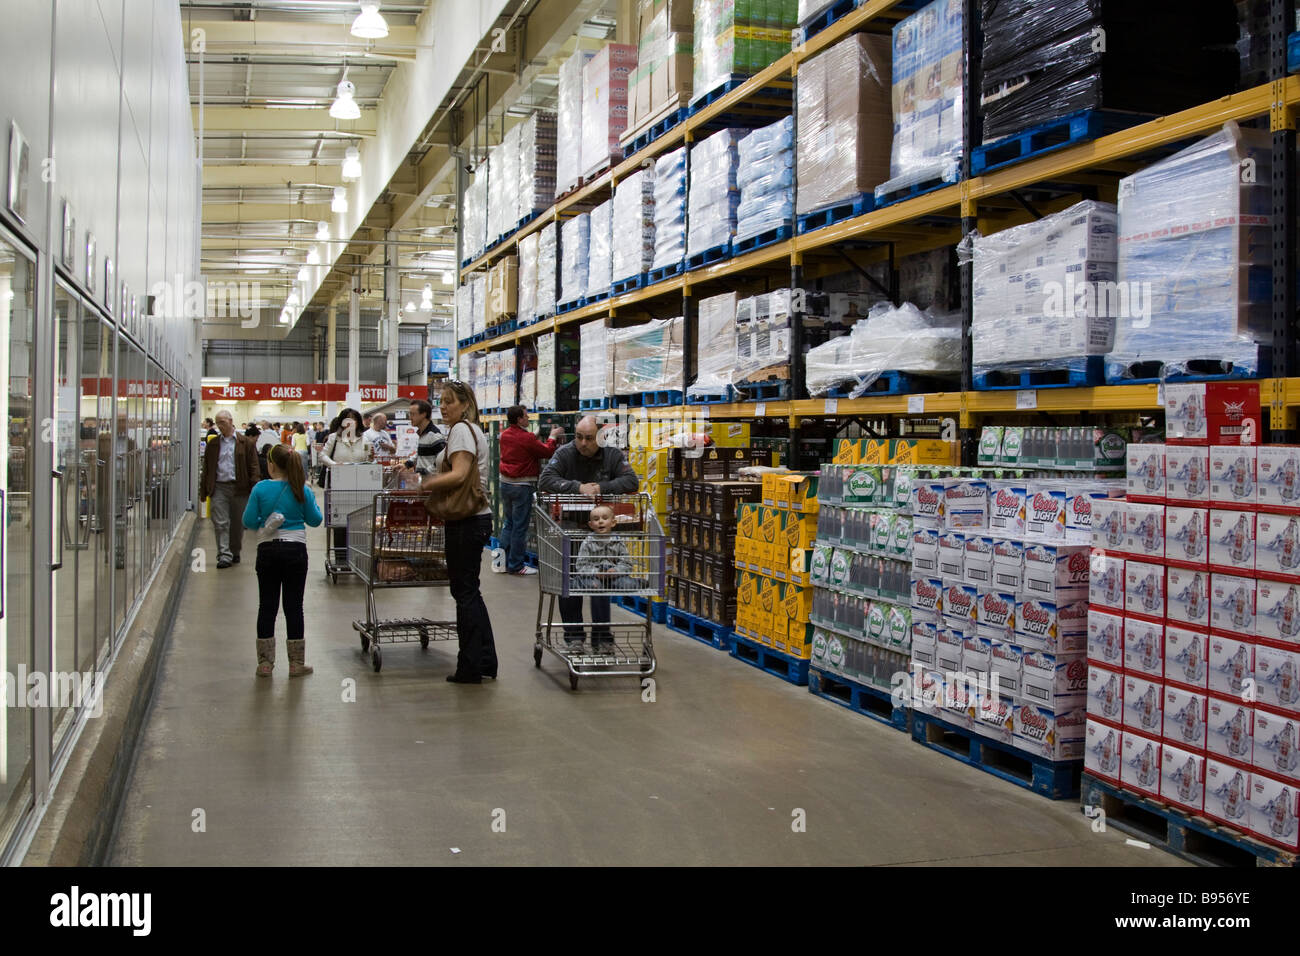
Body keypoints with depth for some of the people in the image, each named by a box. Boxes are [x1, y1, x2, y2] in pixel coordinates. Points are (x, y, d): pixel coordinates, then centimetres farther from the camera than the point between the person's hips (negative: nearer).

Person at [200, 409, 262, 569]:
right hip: (219, 488, 1)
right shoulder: (213, 444, 11)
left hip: (239, 488, -1)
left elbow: (254, 467, 0)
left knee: (238, 524, 9)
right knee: (220, 523, -8)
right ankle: (224, 555, -9)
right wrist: (204, 491, 6)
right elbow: (207, 469, 12)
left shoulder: (246, 443, 3)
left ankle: (235, 552, 25)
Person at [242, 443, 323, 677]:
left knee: (267, 606, 8)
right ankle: (296, 663, 9)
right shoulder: (302, 490, -4)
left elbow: (249, 522, -4)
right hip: (295, 551, 0)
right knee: (293, 606, 5)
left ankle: (265, 663, 12)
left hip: (268, 551, 0)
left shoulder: (261, 489, -6)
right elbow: (315, 520, 4)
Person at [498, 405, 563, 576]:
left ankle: (505, 562, 18)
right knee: (520, 526, -1)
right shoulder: (527, 438, -17)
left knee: (508, 523, 16)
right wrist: (553, 437, 8)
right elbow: (547, 452, -7)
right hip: (522, 486, -8)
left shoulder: (504, 435, 5)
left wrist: (536, 438, 16)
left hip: (505, 483, 8)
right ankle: (515, 566, 3)